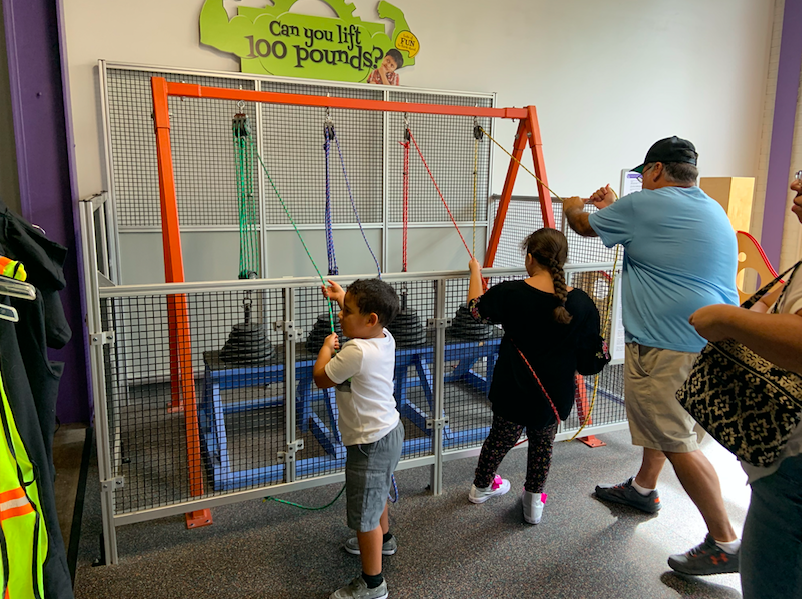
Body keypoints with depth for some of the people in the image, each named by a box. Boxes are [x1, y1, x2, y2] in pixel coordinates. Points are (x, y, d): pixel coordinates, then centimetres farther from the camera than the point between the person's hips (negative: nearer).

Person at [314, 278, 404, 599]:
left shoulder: (357, 352, -31)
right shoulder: (385, 338, -4)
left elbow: (321, 378, -16)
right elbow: (361, 320, 22)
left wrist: (327, 346, -1)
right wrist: (342, 296, 29)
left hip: (371, 443, -10)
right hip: (388, 430, 10)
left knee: (364, 512, 6)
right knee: (376, 493, 32)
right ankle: (383, 539, 57)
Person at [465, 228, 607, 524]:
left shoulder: (510, 293, -16)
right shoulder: (581, 303, -13)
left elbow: (476, 308, 4)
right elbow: (594, 357, -7)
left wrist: (475, 271, 18)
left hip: (512, 391, 0)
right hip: (554, 394, 0)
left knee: (501, 438, 22)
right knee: (543, 443, 24)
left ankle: (481, 486, 45)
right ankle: (534, 501, 37)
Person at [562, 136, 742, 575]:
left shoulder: (645, 203, -11)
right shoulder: (711, 209, 15)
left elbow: (584, 225, 5)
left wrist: (573, 206, 27)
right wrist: (613, 208, 32)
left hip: (671, 349, -10)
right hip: (713, 343, 10)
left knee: (679, 441, -2)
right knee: (663, 421, 25)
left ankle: (725, 543, 7)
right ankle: (643, 488, 44)